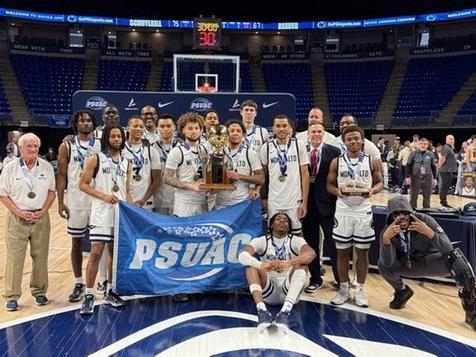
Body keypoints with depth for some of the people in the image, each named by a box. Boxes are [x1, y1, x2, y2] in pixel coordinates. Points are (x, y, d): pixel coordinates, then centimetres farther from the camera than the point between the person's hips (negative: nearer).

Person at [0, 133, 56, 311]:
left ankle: (39, 291, 20)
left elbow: (51, 192, 7)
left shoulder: (46, 167, 4)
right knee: (15, 257, -1)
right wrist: (20, 212, -11)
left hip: (41, 217, 2)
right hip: (17, 219, -2)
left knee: (40, 256, 6)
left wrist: (42, 211, -6)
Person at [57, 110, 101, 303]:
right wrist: (60, 202, -4)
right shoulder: (67, 147, 2)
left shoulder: (100, 145, 4)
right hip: (76, 201, 0)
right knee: (77, 242, 7)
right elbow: (61, 175, 2)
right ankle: (79, 284, 18)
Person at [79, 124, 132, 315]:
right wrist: (104, 196, -16)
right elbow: (83, 184, -5)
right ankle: (89, 295, 1)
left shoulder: (126, 163, 12)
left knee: (115, 253, 12)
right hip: (101, 214, -5)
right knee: (96, 253, -7)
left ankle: (110, 292, 25)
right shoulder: (96, 159, -1)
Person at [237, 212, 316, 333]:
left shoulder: (296, 240, 2)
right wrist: (260, 265, -38)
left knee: (301, 263, -24)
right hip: (268, 292, 1)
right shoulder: (261, 241, 4)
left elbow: (311, 254, -21)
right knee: (251, 264, -20)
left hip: (289, 291, -1)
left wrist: (288, 263, -40)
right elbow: (241, 254, -17)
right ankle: (262, 310, -39)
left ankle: (285, 311, -42)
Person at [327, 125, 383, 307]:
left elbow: (380, 182, 6)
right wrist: (337, 191, -17)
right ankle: (344, 288, 21)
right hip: (343, 211, 0)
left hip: (363, 211, 0)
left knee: (362, 251, 7)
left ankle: (360, 289, 21)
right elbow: (329, 185, 5)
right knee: (342, 251, 6)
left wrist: (372, 190, -16)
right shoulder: (337, 162, 1)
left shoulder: (372, 161, 1)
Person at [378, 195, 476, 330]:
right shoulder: (388, 231, -21)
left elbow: (448, 248, -31)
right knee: (382, 265, -25)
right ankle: (402, 291, 11)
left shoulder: (425, 220, -25)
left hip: (433, 261, -2)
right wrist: (385, 238, -47)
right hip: (410, 264, 2)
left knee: (455, 256, -33)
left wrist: (429, 232, -49)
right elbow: (387, 263, -31)